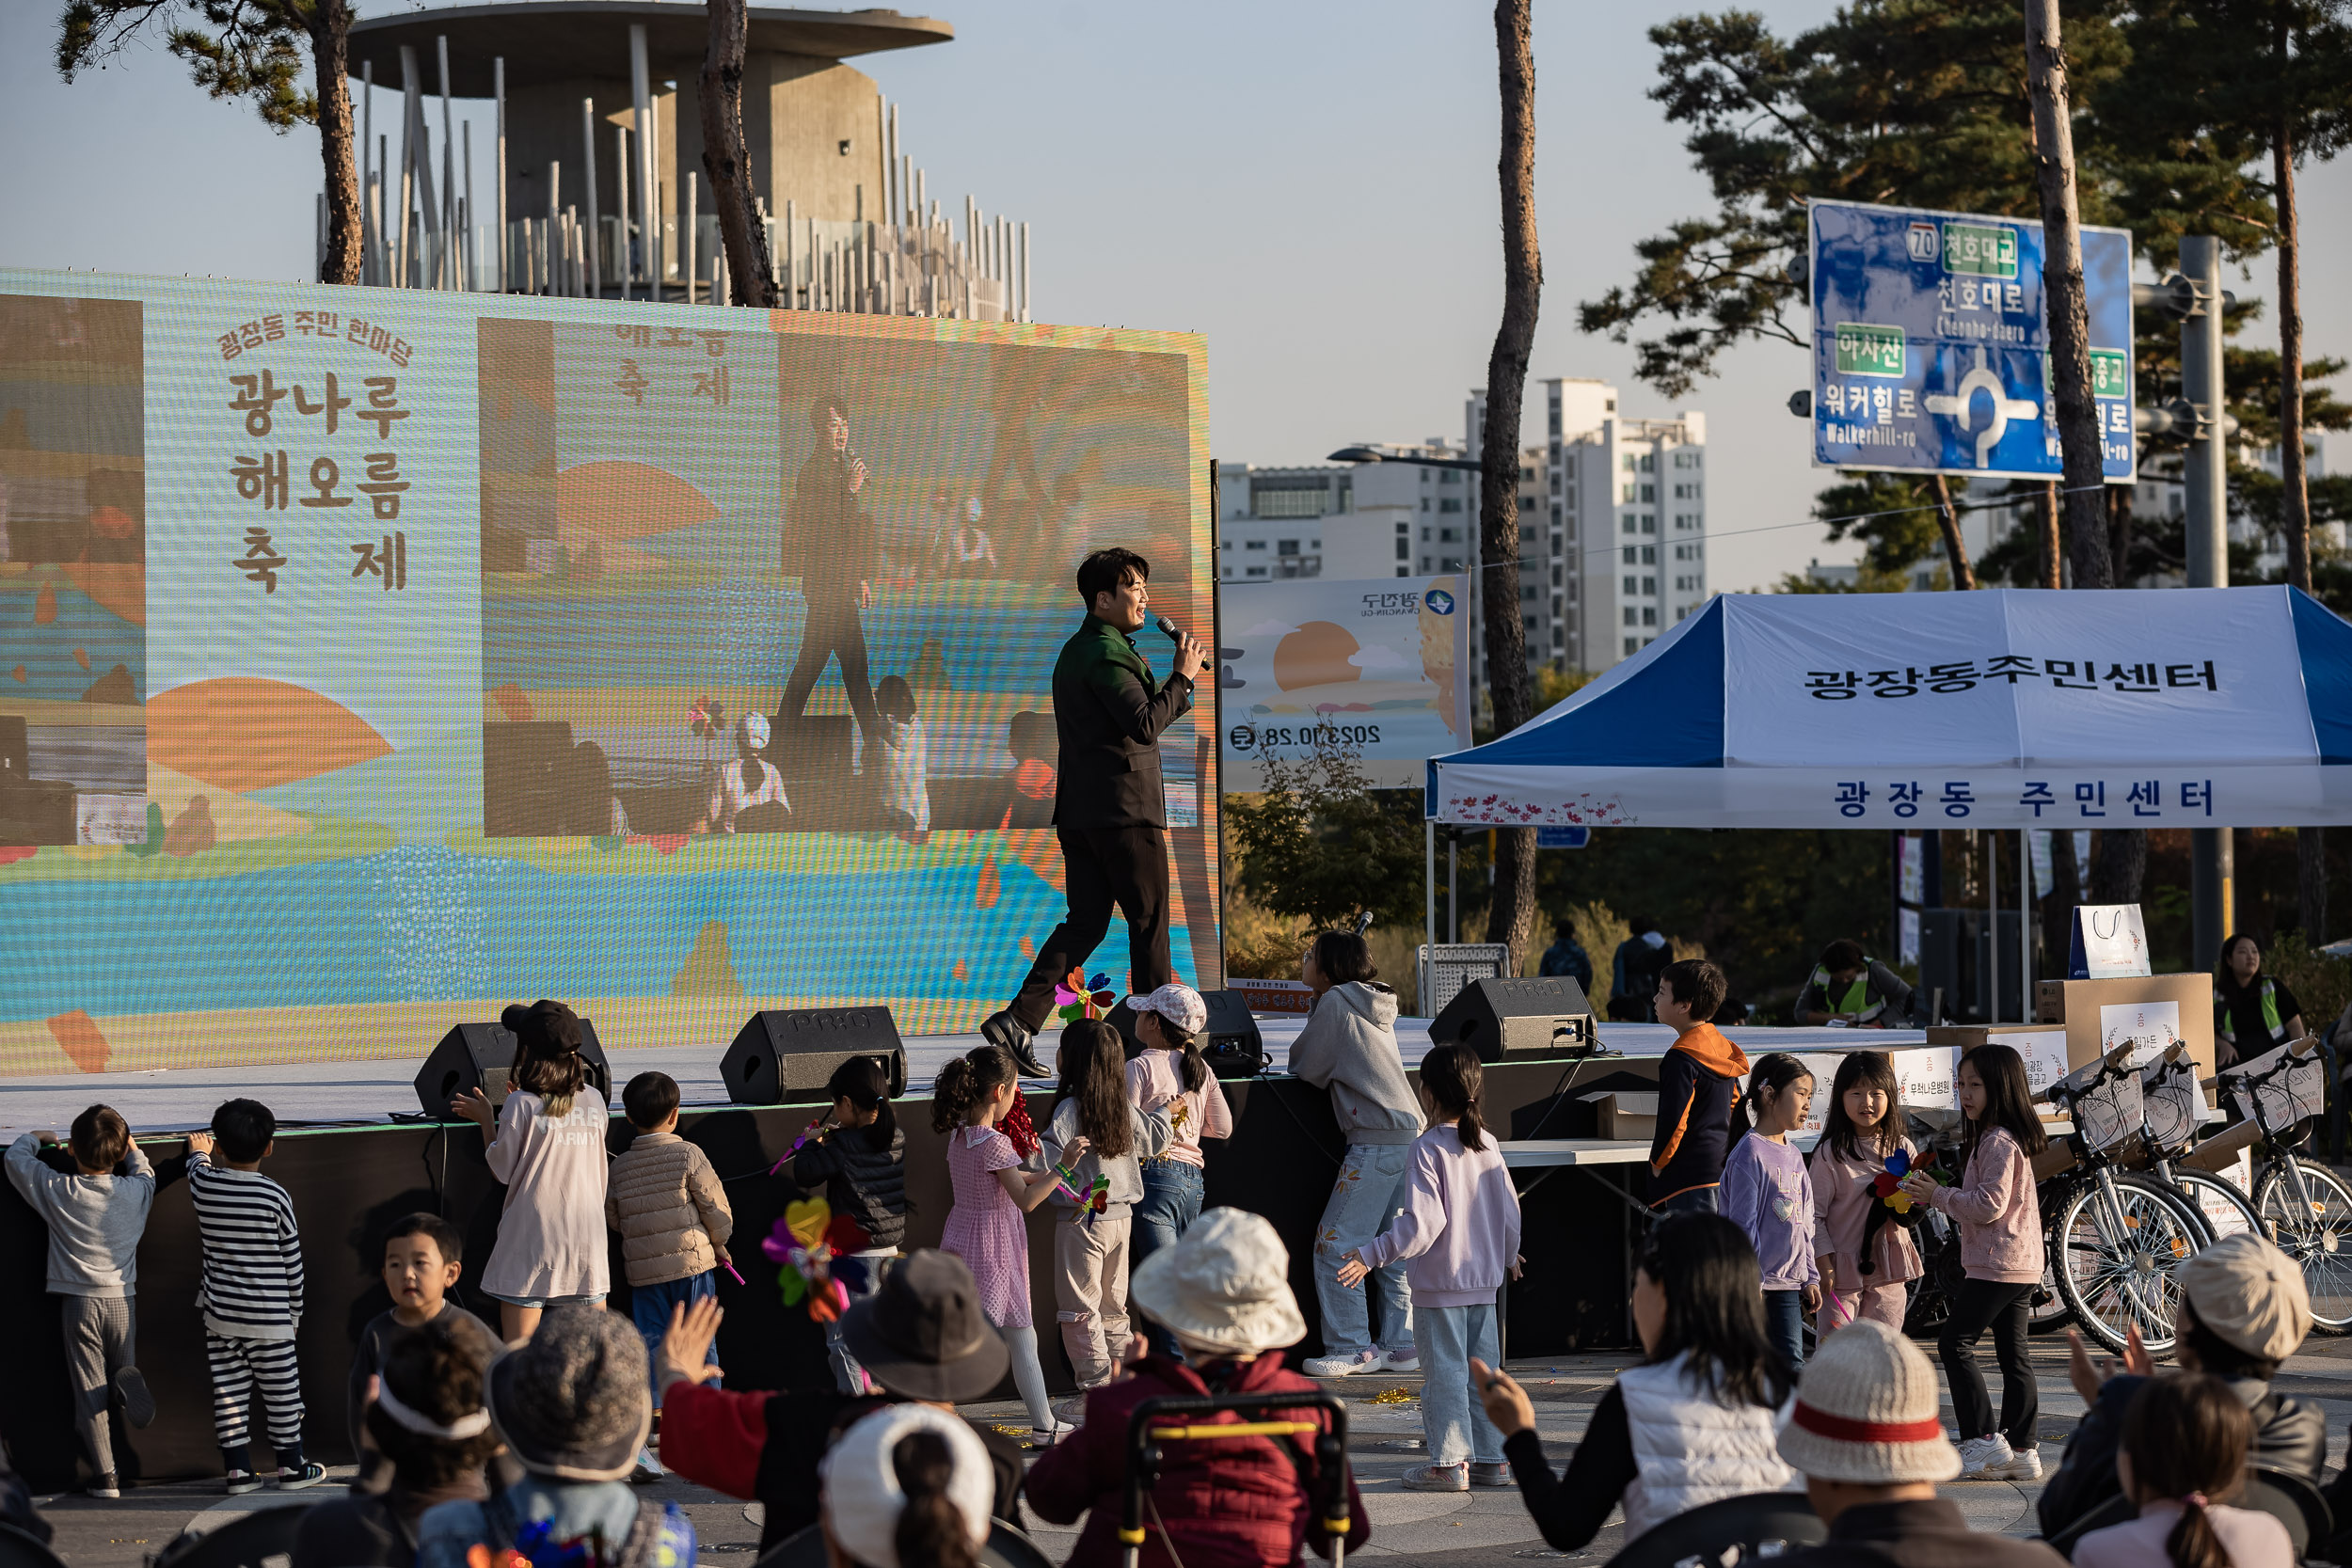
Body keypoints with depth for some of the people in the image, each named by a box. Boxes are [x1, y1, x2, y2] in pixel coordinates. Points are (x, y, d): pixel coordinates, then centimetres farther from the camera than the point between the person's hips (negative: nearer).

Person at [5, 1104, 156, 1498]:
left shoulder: (58, 1191, -10)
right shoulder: (135, 1192, -4)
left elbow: (15, 1157, 5)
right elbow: (146, 1174, 22)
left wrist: (36, 1138, 24)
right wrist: (130, 1149, 37)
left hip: (79, 1301, -2)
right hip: (123, 1299, 2)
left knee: (89, 1390, 2)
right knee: (121, 1365, 21)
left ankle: (105, 1475, -3)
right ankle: (128, 1379, -16)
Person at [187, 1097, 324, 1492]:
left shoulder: (203, 1185, -6)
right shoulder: (275, 1196, -12)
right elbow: (292, 1259, -4)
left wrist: (199, 1151, 45)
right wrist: (295, 1309, 10)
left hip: (219, 1311, 3)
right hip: (269, 1316, -3)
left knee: (229, 1391, 8)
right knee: (281, 1391, 9)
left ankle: (238, 1469, 9)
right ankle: (291, 1467, 17)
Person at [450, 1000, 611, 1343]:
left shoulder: (522, 1105, -11)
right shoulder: (594, 1100, 3)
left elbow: (502, 1170, -5)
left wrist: (485, 1119, 8)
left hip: (532, 1240, -4)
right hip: (586, 1238, 4)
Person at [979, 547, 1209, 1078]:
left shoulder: (1076, 652, 20)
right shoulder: (1107, 653, -13)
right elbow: (1144, 725, -21)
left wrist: (1180, 680, 17)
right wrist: (1181, 677, -9)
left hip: (1080, 811, 9)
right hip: (1125, 809, -9)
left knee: (1086, 922, 8)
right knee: (1149, 921, 1)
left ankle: (1019, 1020, -5)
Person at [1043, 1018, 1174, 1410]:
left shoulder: (1069, 1109, -16)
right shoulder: (1125, 1109, 4)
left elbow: (1047, 1161, -22)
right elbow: (1151, 1142, 21)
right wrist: (1165, 1113, 37)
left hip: (1081, 1220, -7)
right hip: (1120, 1216, 7)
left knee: (1080, 1308, 0)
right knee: (1112, 1304, 16)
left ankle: (1095, 1389, -1)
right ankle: (1117, 1381, 19)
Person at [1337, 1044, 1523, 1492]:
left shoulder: (1428, 1148, -15)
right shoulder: (1487, 1144, 5)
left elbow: (1422, 1221, -22)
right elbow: (1509, 1208, 12)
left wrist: (1370, 1255, -20)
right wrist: (1508, 1254, 30)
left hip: (1440, 1281, -6)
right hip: (1485, 1279, 6)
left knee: (1444, 1370, 0)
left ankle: (1449, 1462, 3)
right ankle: (1491, 1459, 16)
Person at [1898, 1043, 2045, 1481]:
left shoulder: (1999, 1142, -15)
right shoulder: (1998, 1139, 17)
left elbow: (1989, 1205, -22)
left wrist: (1938, 1195, -13)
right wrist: (1937, 1196, 11)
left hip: (1998, 1264, -10)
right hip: (2021, 1265, 10)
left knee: (1956, 1343, -7)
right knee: (2013, 1353, 10)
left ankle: (1984, 1438, -9)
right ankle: (2023, 1448, 11)